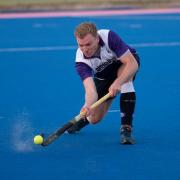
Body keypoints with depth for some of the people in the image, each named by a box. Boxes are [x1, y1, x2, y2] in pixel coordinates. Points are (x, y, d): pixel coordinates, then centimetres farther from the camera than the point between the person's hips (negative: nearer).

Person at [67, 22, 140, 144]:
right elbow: (90, 89, -41)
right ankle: (82, 117, 38)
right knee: (94, 119, -2)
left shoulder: (109, 37, -37)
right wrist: (88, 105, -64)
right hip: (103, 76, 2)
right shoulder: (81, 61, -32)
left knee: (124, 76, -38)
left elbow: (132, 63, -37)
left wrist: (117, 83, -52)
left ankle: (126, 128, -33)